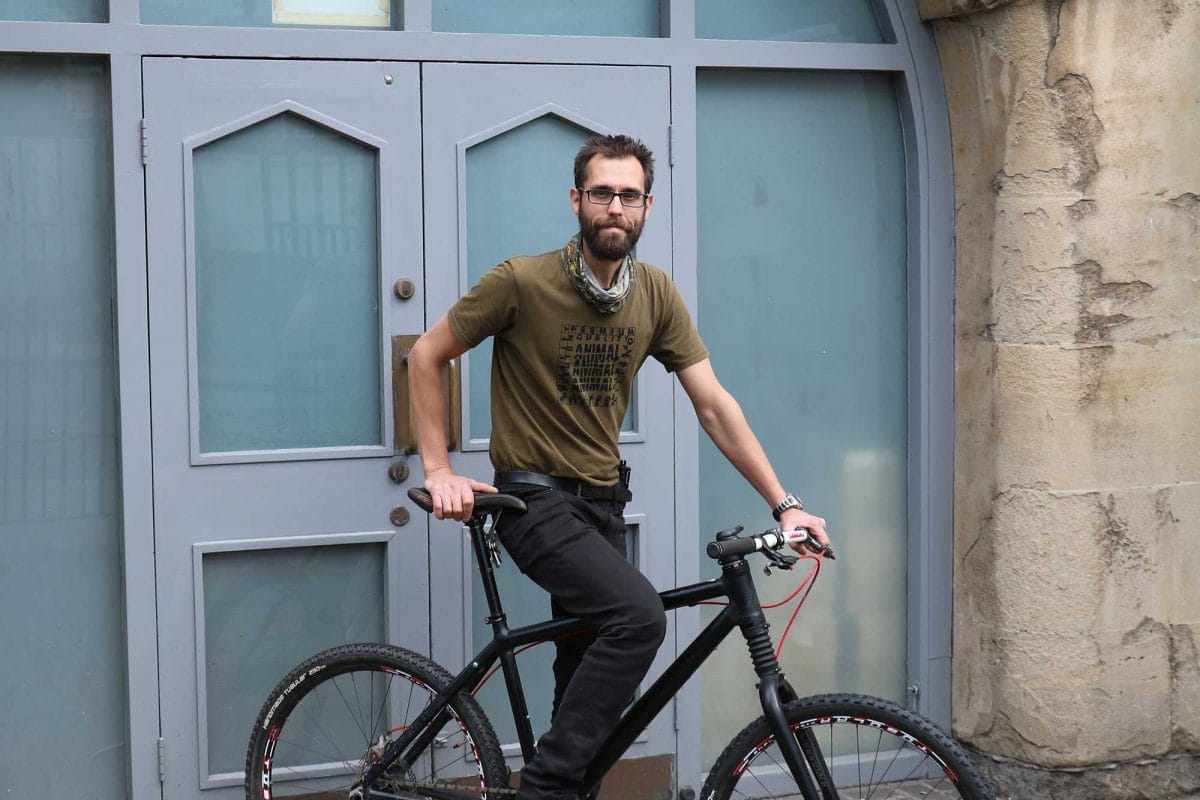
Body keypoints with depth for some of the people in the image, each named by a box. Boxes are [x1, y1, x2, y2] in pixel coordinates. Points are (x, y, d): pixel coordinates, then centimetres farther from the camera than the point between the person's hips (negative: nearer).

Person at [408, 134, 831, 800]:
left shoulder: (656, 295, 0)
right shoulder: (523, 281, -14)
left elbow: (714, 404, 1)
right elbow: (427, 355, -4)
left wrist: (783, 503, -5)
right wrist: (438, 472, -10)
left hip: (601, 502, 6)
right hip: (536, 499, -6)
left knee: (588, 682, 10)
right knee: (639, 614, -26)